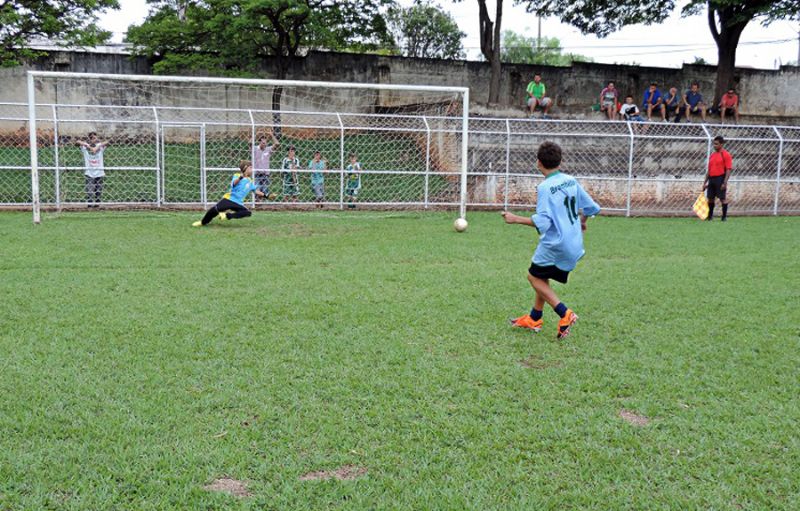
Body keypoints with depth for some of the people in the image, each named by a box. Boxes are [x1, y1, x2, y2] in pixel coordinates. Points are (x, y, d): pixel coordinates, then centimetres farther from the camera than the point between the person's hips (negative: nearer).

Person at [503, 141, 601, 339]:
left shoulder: (545, 187, -16)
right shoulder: (571, 181, 6)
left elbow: (542, 222, -23)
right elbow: (591, 207, 13)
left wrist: (515, 219, -14)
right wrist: (582, 222, 33)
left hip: (556, 244, -8)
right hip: (574, 244, 8)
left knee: (534, 276, 7)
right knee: (542, 277, 21)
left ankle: (565, 314, -4)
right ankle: (534, 319, 30)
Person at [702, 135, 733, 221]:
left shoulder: (726, 155, -6)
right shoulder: (712, 155, 15)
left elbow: (728, 170, -11)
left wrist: (724, 183, -19)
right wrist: (705, 182, 15)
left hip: (720, 179, -7)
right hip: (711, 179, 7)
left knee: (723, 198, -3)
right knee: (710, 198, 10)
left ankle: (724, 216, 5)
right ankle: (710, 216, 22)